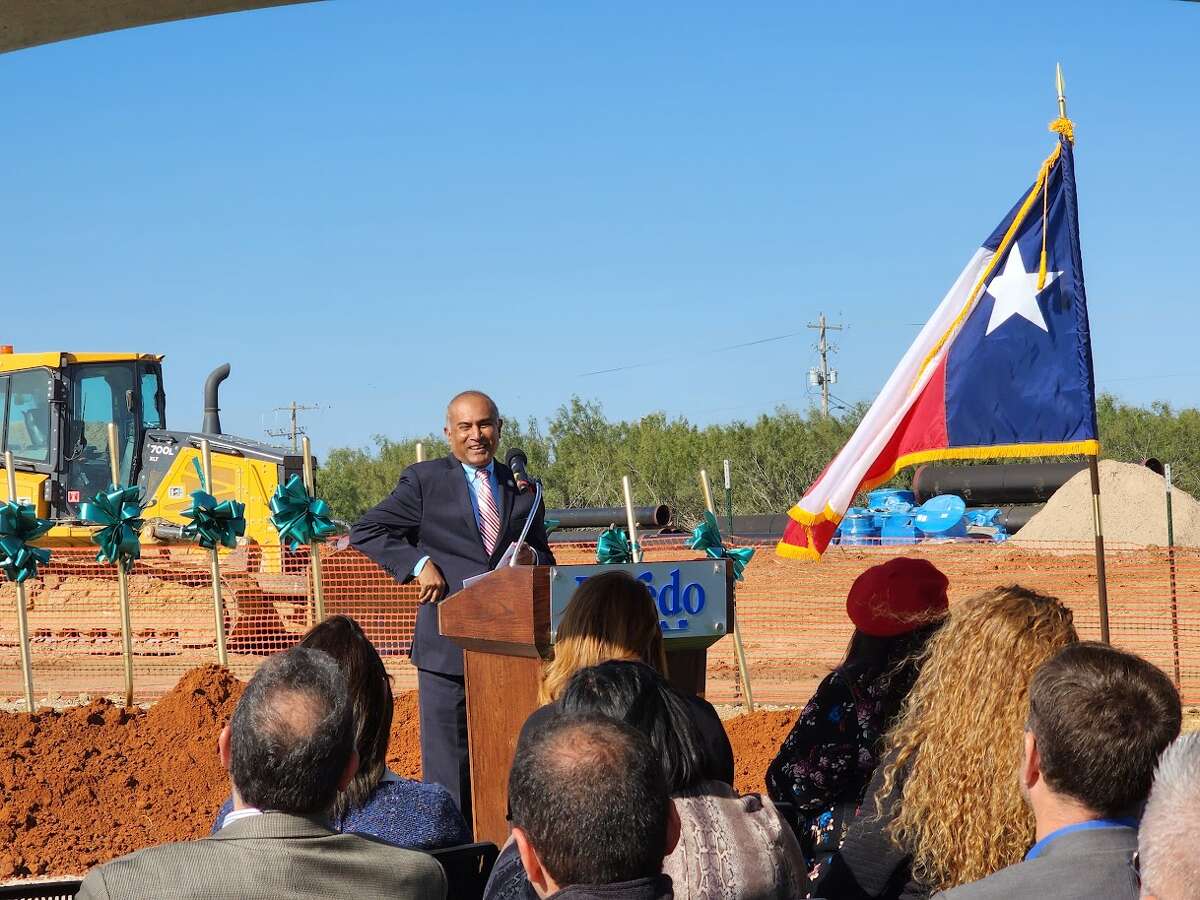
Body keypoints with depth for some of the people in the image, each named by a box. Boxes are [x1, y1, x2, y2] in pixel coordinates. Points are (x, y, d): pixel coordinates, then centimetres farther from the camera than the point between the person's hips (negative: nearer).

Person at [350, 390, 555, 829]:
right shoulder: (425, 481, 2)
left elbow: (546, 560, 21)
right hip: (448, 642, -3)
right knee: (447, 760, -1)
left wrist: (532, 558, -2)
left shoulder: (522, 488, 14)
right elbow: (365, 531, 0)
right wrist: (419, 563, -10)